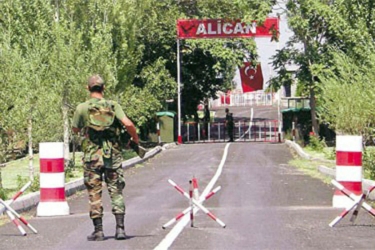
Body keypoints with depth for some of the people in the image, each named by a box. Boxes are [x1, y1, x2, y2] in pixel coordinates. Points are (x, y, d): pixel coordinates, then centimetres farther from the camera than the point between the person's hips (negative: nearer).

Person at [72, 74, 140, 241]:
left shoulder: (82, 108, -3)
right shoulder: (113, 105, 0)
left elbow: (75, 129, 9)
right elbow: (128, 124, -11)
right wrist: (135, 139, 5)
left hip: (92, 156, -1)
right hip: (112, 155, 1)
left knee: (94, 194, 5)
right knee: (116, 192, 8)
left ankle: (98, 231, 5)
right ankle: (120, 228, 2)